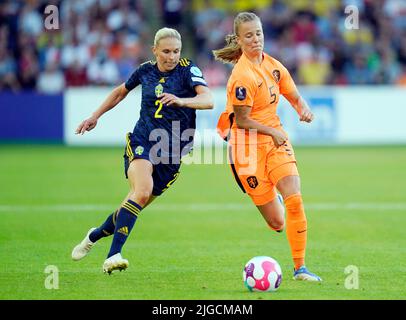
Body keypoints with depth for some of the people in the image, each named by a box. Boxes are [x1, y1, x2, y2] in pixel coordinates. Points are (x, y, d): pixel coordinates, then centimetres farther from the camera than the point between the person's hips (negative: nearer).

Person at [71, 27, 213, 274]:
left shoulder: (188, 69, -5)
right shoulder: (146, 71, 5)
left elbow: (208, 100, -21)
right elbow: (122, 91, 25)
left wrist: (181, 101, -39)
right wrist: (95, 117, 27)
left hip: (172, 151, 0)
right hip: (142, 142, 0)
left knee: (135, 207, 5)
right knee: (143, 190, -29)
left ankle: (96, 235, 35)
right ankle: (113, 255, -32)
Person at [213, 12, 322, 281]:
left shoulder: (273, 66, 4)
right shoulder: (244, 75, -18)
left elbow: (295, 98, 15)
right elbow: (241, 121, -16)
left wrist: (304, 110, -6)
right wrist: (273, 131, -15)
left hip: (275, 139, 6)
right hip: (248, 145, -6)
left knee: (295, 199, -16)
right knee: (276, 222, -4)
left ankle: (300, 267, -6)